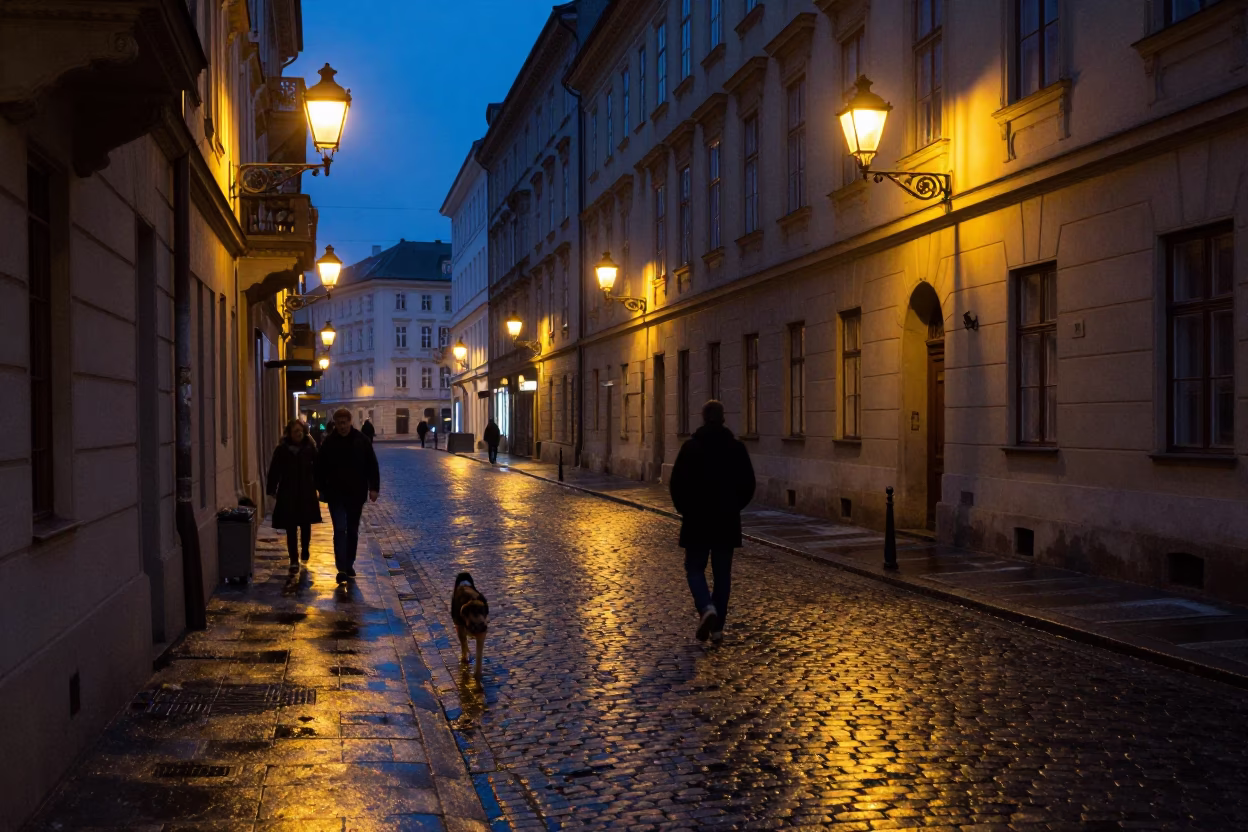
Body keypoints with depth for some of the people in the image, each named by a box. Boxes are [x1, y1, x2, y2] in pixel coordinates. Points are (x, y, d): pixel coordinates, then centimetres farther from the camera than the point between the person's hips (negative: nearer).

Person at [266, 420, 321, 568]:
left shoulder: (310, 448, -1)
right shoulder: (282, 449, -2)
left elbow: (316, 468, 1)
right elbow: (274, 471, 0)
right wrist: (272, 489, -4)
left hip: (307, 494, 1)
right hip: (287, 495, -1)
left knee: (306, 524, 11)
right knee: (291, 528, 2)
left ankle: (305, 549, 37)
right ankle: (293, 559, 8)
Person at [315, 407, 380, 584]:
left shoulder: (361, 440, -3)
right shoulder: (328, 442, -3)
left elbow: (372, 465, 0)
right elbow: (320, 469, 4)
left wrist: (374, 487, -6)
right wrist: (322, 490, 1)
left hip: (356, 493, 1)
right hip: (336, 494, -1)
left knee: (352, 531, 12)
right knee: (340, 530, -8)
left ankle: (349, 564, 26)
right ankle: (342, 568, -8)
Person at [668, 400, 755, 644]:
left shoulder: (691, 446, -8)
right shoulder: (737, 447, 0)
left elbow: (677, 483, -7)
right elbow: (748, 484, 2)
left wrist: (685, 509, 9)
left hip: (697, 520, -2)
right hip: (727, 521, 2)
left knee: (695, 568, 9)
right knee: (722, 573, 9)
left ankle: (706, 608, -17)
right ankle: (718, 627, 11)